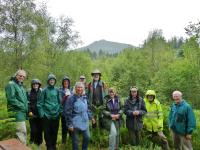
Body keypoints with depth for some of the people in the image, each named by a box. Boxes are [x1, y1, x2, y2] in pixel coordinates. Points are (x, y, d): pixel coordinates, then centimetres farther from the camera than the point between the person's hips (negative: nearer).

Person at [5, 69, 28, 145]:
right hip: (17, 111, -9)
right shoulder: (11, 84, -8)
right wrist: (22, 106, -15)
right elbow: (11, 99, -18)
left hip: (22, 112, 9)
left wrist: (26, 108, 10)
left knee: (22, 131, 14)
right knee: (22, 131, -9)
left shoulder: (21, 86, 20)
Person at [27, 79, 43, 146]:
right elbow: (28, 103, -3)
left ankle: (39, 142, 24)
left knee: (40, 129, 6)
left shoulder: (41, 92, 4)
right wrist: (29, 111, -12)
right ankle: (32, 141, 23)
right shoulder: (29, 93, 1)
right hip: (32, 114, -1)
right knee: (33, 130, -3)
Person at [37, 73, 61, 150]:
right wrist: (41, 113, -8)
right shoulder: (45, 90, -3)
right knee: (47, 132, 5)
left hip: (55, 114, 2)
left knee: (55, 131, 10)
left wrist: (60, 111, 6)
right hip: (46, 114, -2)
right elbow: (40, 102, -2)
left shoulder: (57, 90, 4)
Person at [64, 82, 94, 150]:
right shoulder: (71, 98, -14)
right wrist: (69, 124, -16)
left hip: (85, 122, 6)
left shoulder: (84, 97, 6)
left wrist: (91, 117, 14)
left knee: (87, 137, 11)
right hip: (75, 123, -6)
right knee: (75, 140, 7)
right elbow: (67, 112, -14)